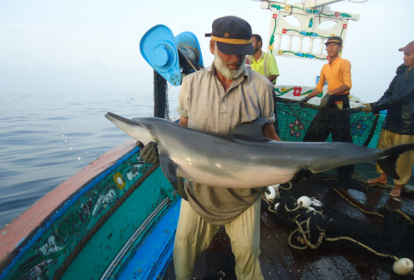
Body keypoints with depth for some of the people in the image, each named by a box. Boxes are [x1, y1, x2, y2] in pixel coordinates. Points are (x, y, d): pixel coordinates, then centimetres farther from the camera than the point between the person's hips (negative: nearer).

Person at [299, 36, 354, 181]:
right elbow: (319, 87, 19)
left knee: (341, 139, -3)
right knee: (314, 133, 7)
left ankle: (345, 173, 10)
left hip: (340, 104, -6)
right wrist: (307, 97, 6)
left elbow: (347, 85, -14)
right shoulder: (325, 67, 16)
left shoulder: (344, 63, -3)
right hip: (327, 104, 6)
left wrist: (329, 94, -26)